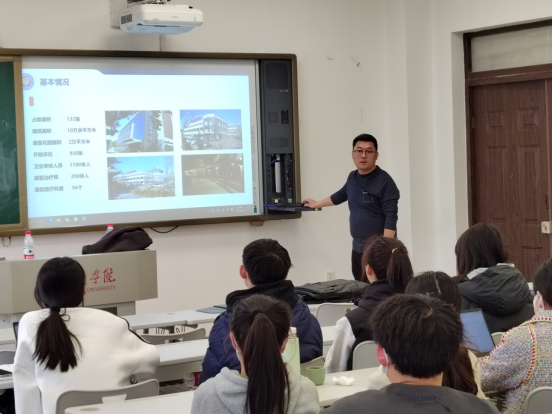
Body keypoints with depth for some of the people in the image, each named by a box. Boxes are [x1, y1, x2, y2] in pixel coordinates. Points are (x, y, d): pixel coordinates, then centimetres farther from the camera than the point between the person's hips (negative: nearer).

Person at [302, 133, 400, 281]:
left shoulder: (384, 181, -11)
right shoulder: (352, 178, 12)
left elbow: (391, 218, -16)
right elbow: (340, 196, 33)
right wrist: (317, 204, 45)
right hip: (358, 247, 7)